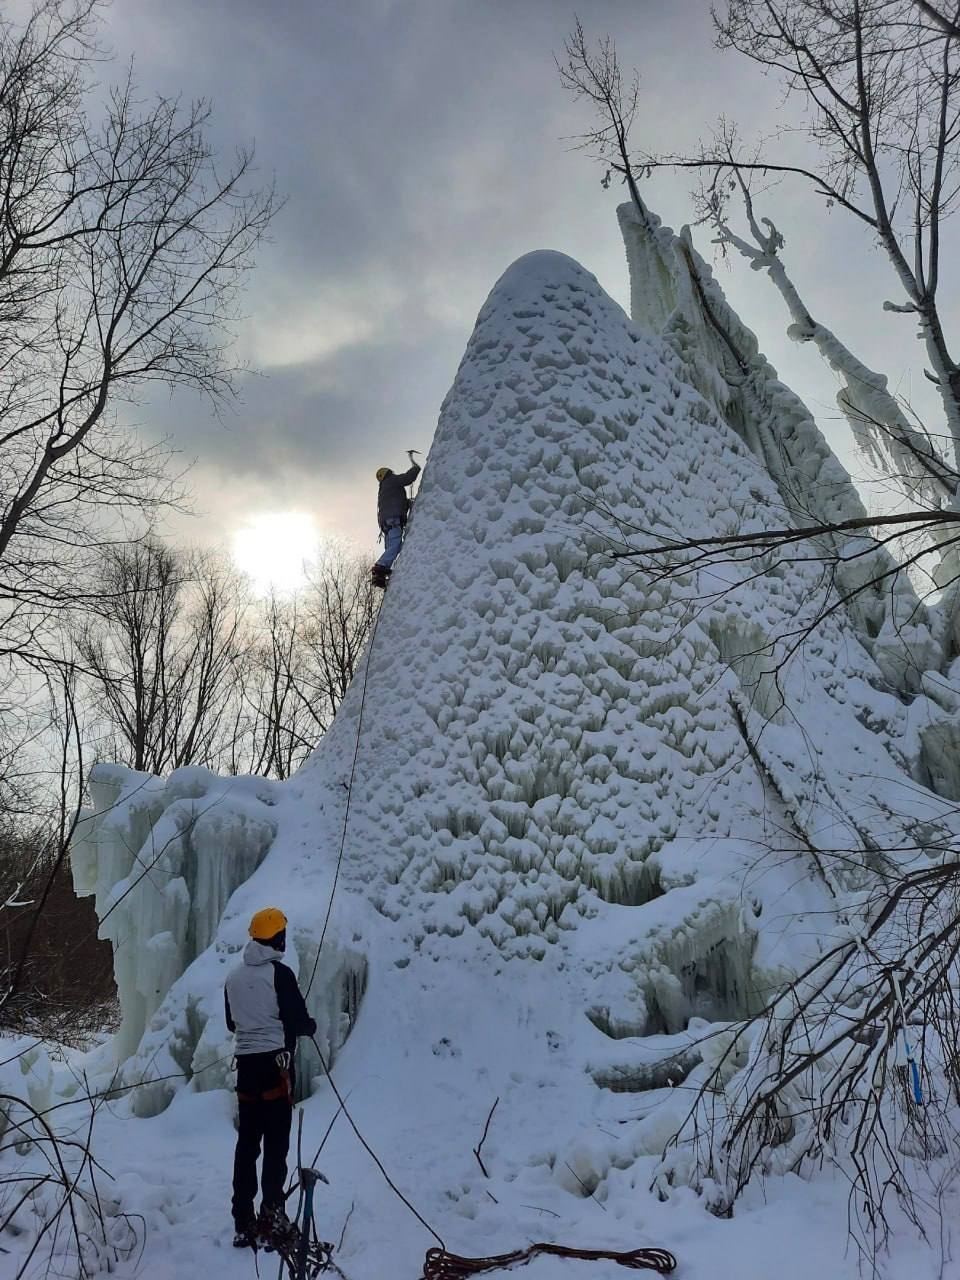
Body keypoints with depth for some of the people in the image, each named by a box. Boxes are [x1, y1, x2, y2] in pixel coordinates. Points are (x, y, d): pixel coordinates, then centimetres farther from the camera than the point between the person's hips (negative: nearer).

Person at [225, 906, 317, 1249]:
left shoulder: (234, 977, 7)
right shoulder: (279, 973, -13)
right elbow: (298, 1020, -12)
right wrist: (311, 1026, 9)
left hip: (246, 1063, 6)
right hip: (275, 1061, -6)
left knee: (247, 1143, 12)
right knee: (276, 1143, 1)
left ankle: (244, 1223, 15)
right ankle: (272, 1218, 1)